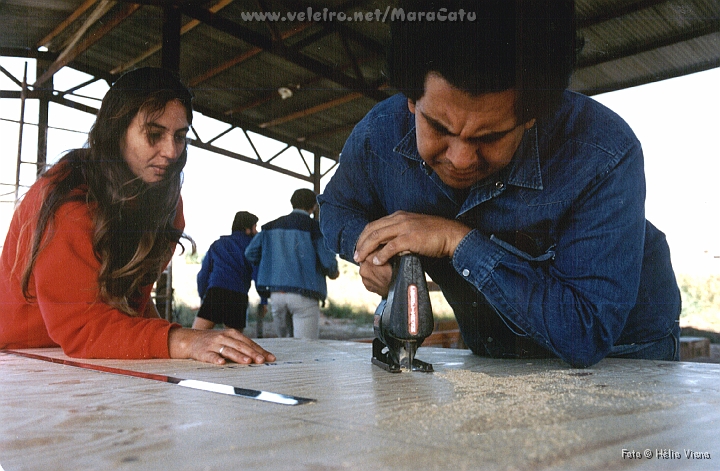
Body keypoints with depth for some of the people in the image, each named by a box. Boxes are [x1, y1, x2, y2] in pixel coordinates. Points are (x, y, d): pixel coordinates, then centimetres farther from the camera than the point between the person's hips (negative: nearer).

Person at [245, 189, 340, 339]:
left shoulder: (271, 226, 11)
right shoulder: (314, 227, -3)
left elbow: (251, 253, 7)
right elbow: (328, 261, -10)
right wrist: (333, 273, 13)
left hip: (276, 296, 5)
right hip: (304, 296, -5)